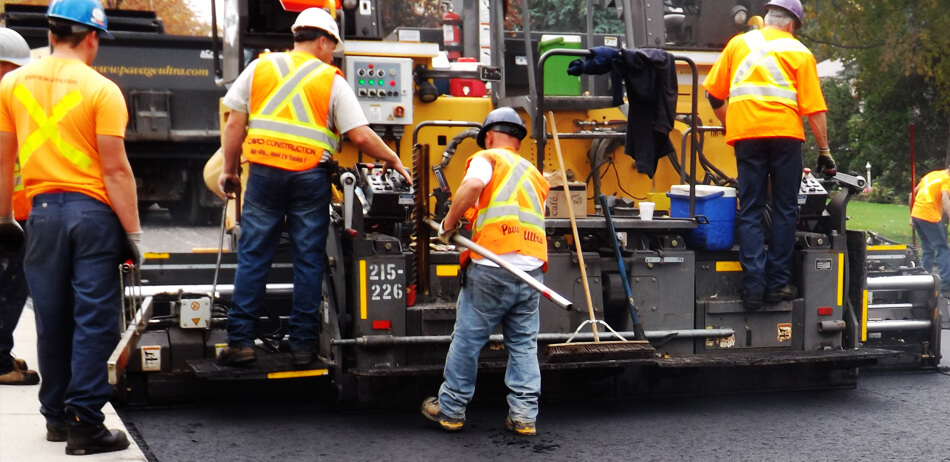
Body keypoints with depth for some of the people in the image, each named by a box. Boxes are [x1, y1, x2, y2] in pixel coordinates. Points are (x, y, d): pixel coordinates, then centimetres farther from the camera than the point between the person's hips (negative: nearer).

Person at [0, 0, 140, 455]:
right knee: (94, 321, 0)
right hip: (92, 212, -4)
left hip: (42, 212, 4)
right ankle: (85, 424, 0)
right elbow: (115, 169, -12)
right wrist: (133, 231, -8)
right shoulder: (101, 90, -8)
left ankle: (56, 416, 24)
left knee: (52, 320, 13)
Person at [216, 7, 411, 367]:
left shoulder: (259, 67, 8)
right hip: (310, 177, -1)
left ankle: (240, 341, 5)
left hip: (264, 173, 2)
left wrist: (229, 170, 14)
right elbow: (361, 136, -3)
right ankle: (303, 344, 9)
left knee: (252, 257, 6)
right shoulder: (332, 80, 3)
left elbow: (235, 124, 6)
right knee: (308, 261, 6)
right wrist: (393, 160, 11)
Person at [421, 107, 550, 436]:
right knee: (524, 345, 11)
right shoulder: (533, 174, 25)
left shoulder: (487, 158, 5)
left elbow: (473, 185, -17)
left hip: (492, 267, -5)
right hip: (532, 270, 5)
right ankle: (524, 415, 8)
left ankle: (450, 409, 16)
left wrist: (449, 224, -7)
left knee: (467, 340, 6)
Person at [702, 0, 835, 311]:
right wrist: (824, 151, 8)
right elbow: (814, 109, 2)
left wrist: (729, 126, 28)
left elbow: (714, 93, 14)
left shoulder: (738, 44, 15)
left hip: (746, 134, 2)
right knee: (785, 210, 8)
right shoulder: (799, 53, 8)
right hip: (785, 133, -2)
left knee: (750, 212, 4)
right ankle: (778, 283, 8)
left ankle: (753, 287, -3)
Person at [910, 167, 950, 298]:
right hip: (929, 217, -8)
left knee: (927, 251, 18)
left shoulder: (931, 174, 19)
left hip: (916, 214, 8)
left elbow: (913, 194, 22)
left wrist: (911, 217, 26)